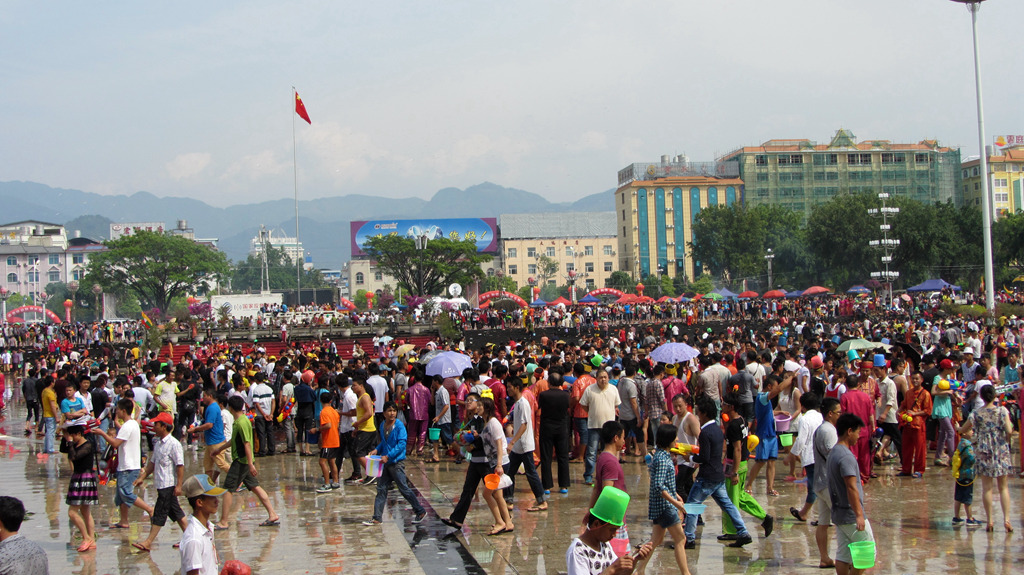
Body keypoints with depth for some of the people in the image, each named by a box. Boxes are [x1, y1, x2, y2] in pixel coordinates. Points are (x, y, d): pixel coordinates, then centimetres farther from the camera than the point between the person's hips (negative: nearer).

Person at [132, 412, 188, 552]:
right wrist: (143, 477, 18)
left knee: (160, 513, -6)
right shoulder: (158, 443, 12)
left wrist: (179, 485, -20)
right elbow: (153, 462, 22)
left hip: (168, 484, -9)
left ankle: (148, 542, -5)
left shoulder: (173, 444, -16)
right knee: (174, 511, 14)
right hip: (161, 484, 9)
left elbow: (180, 465, -18)